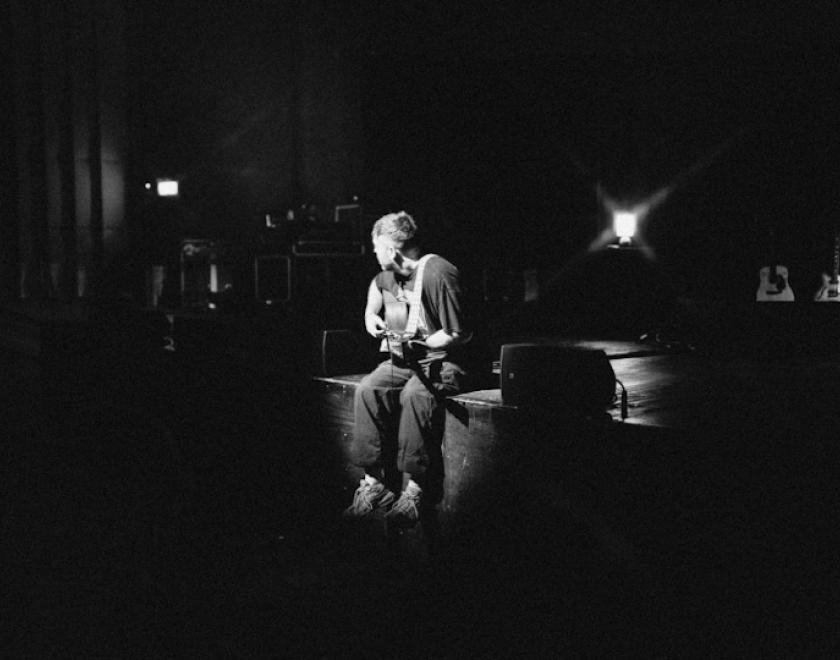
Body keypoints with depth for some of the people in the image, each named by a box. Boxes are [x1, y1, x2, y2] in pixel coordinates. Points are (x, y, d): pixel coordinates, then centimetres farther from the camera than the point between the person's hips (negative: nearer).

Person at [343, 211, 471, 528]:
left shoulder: (437, 273, -19)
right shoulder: (388, 273, 8)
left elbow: (460, 333, -17)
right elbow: (377, 285, 36)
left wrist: (417, 344, -22)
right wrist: (371, 313, 17)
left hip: (441, 361, -7)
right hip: (402, 359, 7)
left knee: (415, 395, -37)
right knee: (368, 390, -21)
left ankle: (414, 488, -29)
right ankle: (373, 481, -18)